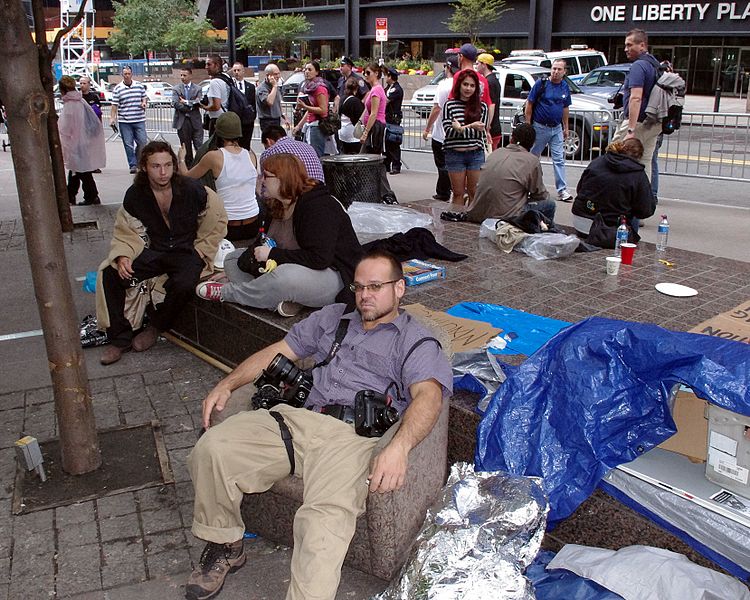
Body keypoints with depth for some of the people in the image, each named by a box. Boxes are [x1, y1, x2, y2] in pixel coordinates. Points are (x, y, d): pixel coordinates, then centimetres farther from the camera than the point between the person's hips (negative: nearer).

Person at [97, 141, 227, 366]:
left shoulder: (192, 189, -13)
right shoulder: (135, 195, -4)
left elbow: (216, 221, -1)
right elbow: (126, 231, 4)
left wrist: (200, 253, -4)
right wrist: (123, 256, -15)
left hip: (187, 250, -3)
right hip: (153, 251, 3)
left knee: (184, 284, -35)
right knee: (110, 274, -16)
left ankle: (156, 327, -4)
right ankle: (119, 339, -3)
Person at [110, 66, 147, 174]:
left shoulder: (139, 85, 8)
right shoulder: (118, 88, 2)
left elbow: (145, 97, 19)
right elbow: (114, 105, 1)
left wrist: (144, 103, -4)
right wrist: (112, 118, -6)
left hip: (139, 120, 1)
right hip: (124, 121, -1)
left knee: (142, 142, -2)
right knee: (128, 144, -1)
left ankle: (138, 162, 19)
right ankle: (133, 165, 7)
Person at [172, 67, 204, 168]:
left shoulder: (198, 89, 7)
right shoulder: (176, 89, 7)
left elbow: (199, 103, -7)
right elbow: (175, 104, -7)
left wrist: (186, 102, -10)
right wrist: (191, 107, -11)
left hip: (195, 121, -1)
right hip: (182, 121, 1)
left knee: (199, 145, -7)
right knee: (186, 147, 7)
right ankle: (189, 166, 15)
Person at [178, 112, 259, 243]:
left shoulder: (213, 156, -10)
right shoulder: (251, 155, -1)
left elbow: (186, 176, 6)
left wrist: (181, 158, 28)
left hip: (228, 228, -3)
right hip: (253, 227, 4)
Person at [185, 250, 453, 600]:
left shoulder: (416, 341, 11)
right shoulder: (332, 317, 29)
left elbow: (428, 395, -8)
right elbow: (279, 351, 29)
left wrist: (398, 448, -28)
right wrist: (227, 384, 13)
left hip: (353, 436, -5)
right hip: (295, 417, 5)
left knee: (327, 517, -34)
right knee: (211, 449, -16)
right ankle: (224, 548, 5)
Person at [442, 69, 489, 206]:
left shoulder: (482, 106, 3)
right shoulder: (450, 105, 0)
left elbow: (481, 132, -4)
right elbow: (448, 131, -9)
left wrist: (461, 129, -13)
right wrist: (471, 127, -17)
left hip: (476, 154, 1)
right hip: (455, 154, -1)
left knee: (474, 193, 7)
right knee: (458, 193, 8)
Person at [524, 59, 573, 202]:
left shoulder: (565, 87, 6)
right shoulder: (541, 83, -8)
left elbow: (565, 108, 15)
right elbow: (529, 104, -6)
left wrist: (566, 127, 15)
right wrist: (527, 125, -9)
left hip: (557, 128, 4)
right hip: (540, 126, -4)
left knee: (559, 159, 0)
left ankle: (562, 190, 2)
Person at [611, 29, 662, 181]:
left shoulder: (638, 66, -14)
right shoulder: (655, 64, 16)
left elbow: (636, 98, -23)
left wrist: (631, 130, -28)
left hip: (638, 122, -9)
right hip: (654, 125, 9)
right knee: (644, 165, 10)